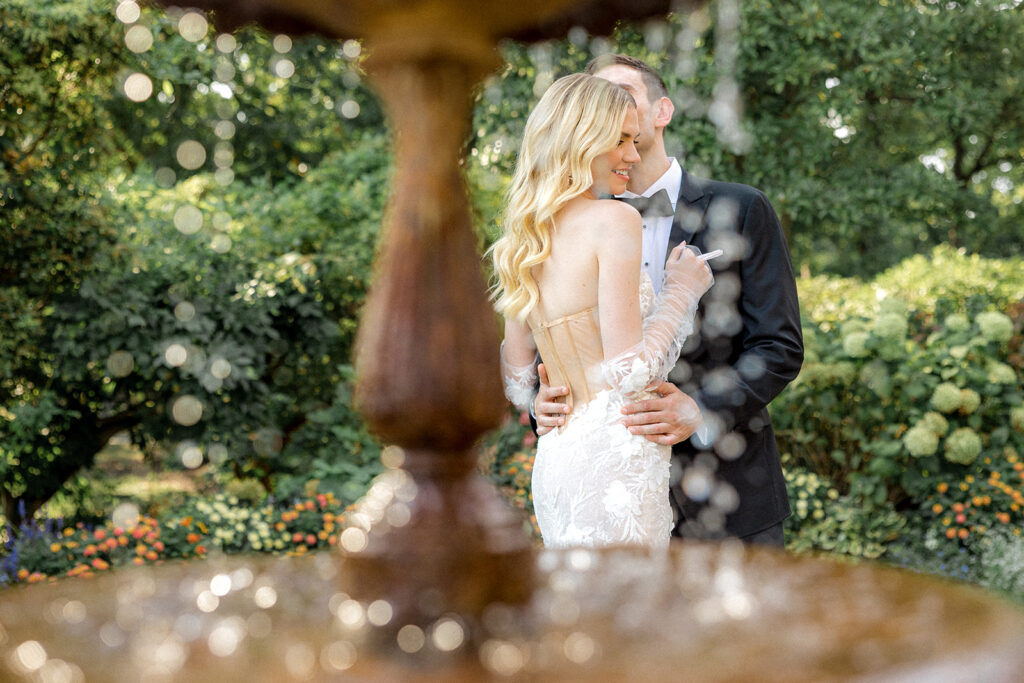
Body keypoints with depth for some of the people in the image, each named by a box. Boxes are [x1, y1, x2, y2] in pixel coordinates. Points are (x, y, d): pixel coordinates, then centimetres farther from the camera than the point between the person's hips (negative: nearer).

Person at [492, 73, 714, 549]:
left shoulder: (522, 238, 11)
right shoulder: (614, 220, -11)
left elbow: (518, 385, 15)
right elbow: (629, 374, -15)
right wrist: (681, 289, -3)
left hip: (554, 458, 8)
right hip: (613, 459, -8)